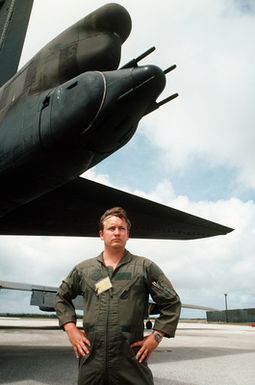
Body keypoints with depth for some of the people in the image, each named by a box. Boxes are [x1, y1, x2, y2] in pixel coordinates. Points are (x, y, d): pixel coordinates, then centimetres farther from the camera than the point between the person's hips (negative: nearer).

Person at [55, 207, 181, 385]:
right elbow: (62, 297, 19)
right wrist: (71, 328, 8)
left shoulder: (145, 267, -1)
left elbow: (172, 303, 3)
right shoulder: (83, 269, 6)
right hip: (91, 359, 2)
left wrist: (156, 336, -4)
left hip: (131, 360, -2)